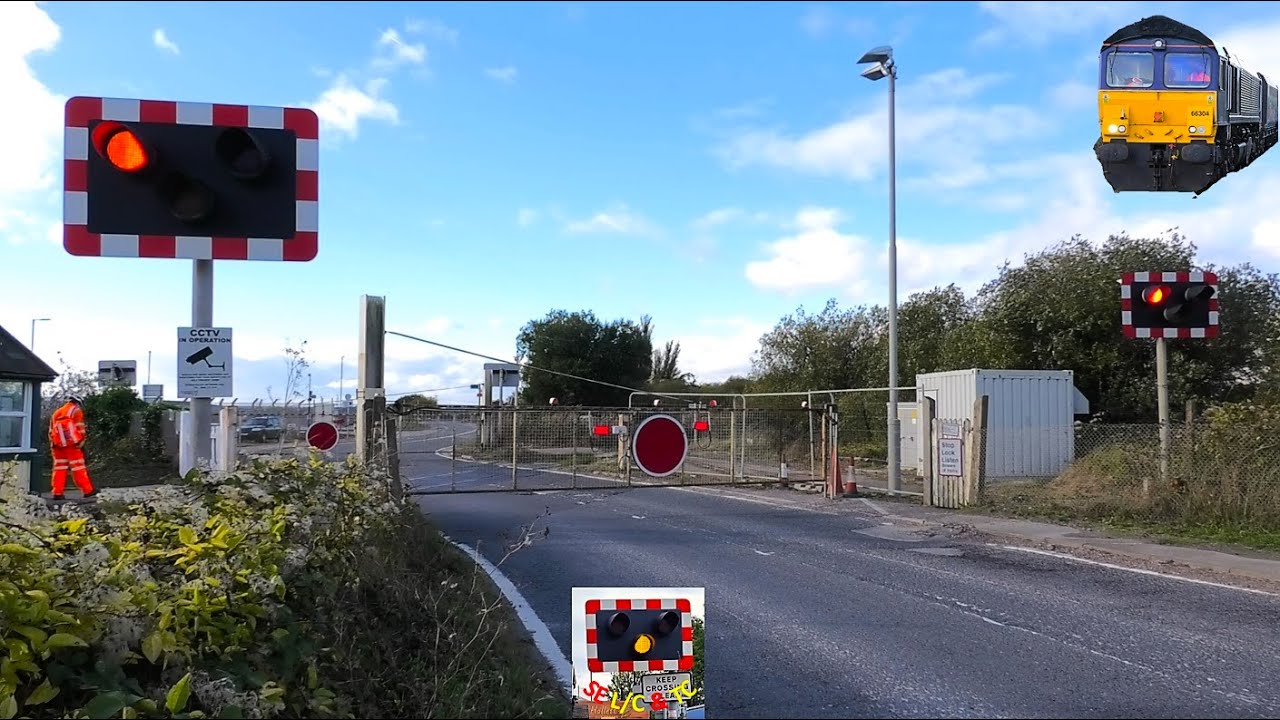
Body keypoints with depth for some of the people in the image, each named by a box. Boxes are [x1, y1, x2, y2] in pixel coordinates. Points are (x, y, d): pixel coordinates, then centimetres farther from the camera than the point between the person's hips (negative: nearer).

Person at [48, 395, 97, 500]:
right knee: (78, 468, -4)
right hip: (71, 443, -6)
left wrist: (53, 444, 19)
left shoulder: (56, 413, 23)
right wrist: (81, 443, -1)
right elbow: (80, 428, -5)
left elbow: (51, 431, 19)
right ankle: (88, 490, -1)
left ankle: (57, 493, 1)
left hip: (57, 444, 6)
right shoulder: (76, 410, 4)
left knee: (59, 468, 5)